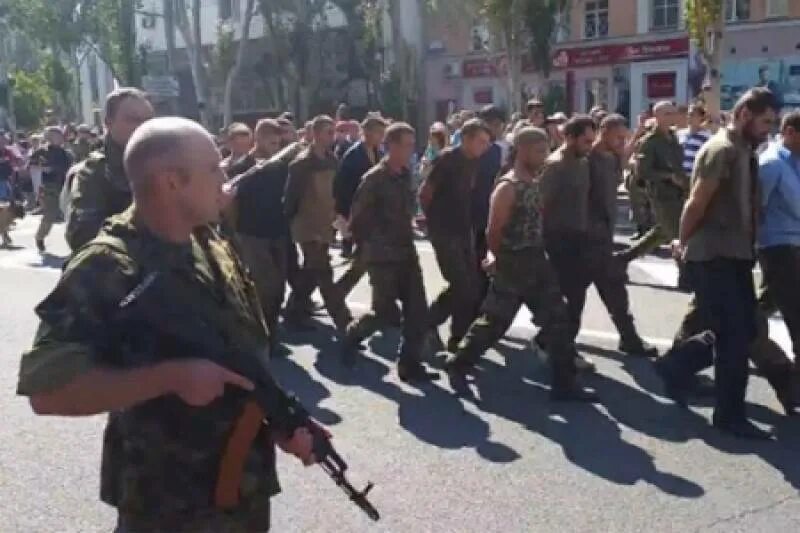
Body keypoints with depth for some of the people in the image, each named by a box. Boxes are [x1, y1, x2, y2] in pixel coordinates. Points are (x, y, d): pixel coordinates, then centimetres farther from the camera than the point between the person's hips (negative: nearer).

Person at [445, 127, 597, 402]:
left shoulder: (535, 184, 11)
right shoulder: (507, 188, -15)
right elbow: (493, 232, -15)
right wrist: (499, 259, 1)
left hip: (538, 262, 8)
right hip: (513, 266, -7)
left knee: (557, 320, 4)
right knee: (493, 322, 3)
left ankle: (564, 383, 11)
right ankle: (458, 365, 22)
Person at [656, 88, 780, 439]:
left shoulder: (744, 150, 15)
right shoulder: (722, 149, -15)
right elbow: (696, 203, -15)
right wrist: (683, 243, -4)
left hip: (735, 255, 9)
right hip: (713, 256, -9)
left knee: (743, 330, 13)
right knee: (734, 334, -3)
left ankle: (676, 366, 27)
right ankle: (730, 414, 11)